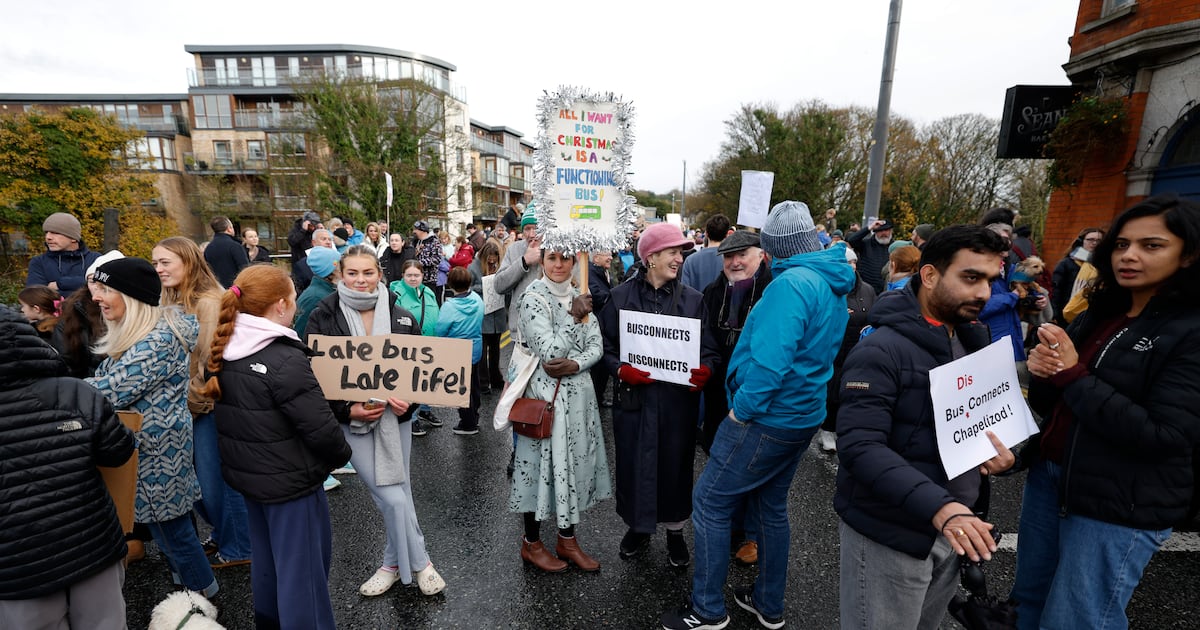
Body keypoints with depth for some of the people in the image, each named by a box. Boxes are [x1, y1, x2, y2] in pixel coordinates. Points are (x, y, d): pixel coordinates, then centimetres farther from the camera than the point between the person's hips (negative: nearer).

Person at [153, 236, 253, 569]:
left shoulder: (209, 302, -17)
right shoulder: (172, 300, 11)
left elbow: (211, 361, -18)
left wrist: (195, 399, -11)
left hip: (208, 404, -9)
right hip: (185, 404, 9)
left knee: (215, 479, 2)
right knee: (194, 478, 17)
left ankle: (237, 548, 21)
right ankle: (221, 533, 37)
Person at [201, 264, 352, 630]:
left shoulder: (224, 351, -1)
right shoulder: (285, 361, -27)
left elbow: (235, 410, 12)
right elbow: (320, 427, -26)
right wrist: (342, 454, -8)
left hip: (246, 472, 9)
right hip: (289, 479, -9)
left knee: (267, 557, 27)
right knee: (302, 566, 8)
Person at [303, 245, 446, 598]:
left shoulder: (401, 318, 0)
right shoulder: (323, 318, -5)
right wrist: (348, 409, -16)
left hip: (396, 416, 2)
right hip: (352, 420, -2)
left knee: (397, 492, 10)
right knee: (393, 497, -4)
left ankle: (395, 564, 32)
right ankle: (419, 563, 18)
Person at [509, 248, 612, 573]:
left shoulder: (579, 296, 8)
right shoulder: (533, 298, -10)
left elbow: (597, 345, 3)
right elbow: (549, 352, -19)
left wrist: (575, 364, -15)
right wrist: (574, 317, -16)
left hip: (578, 391, 6)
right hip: (546, 392, -6)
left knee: (575, 460, 13)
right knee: (543, 462, 5)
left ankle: (567, 539, 32)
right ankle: (532, 543, 27)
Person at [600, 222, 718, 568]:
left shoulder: (692, 298, 2)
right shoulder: (621, 296, -1)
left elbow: (709, 348, 4)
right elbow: (606, 345, 1)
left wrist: (704, 369, -16)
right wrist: (621, 369, -16)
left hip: (679, 398, 1)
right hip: (635, 396, -1)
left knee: (675, 462, 12)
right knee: (635, 462, 9)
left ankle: (675, 530, 35)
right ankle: (638, 526, 35)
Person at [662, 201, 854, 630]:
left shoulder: (792, 284, -22)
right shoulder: (833, 284, 10)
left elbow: (770, 359, -29)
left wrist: (743, 409, -17)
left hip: (768, 418, -10)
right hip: (804, 414, 10)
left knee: (709, 502, 3)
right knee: (770, 506, 21)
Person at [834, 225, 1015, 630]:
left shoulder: (975, 342, 7)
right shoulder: (882, 350, -20)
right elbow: (860, 447, -27)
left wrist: (998, 444, -4)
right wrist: (938, 506, -35)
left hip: (952, 530, 8)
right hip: (891, 534, -8)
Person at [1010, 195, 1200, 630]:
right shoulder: (1099, 314, 7)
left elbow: (1164, 436, -21)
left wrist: (1072, 374, -21)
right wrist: (1042, 373, -11)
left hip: (1119, 508, -6)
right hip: (1047, 477, 6)